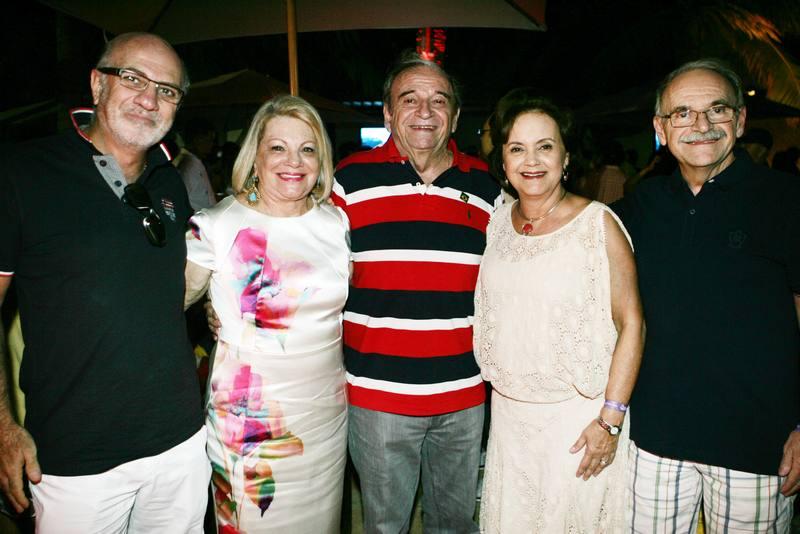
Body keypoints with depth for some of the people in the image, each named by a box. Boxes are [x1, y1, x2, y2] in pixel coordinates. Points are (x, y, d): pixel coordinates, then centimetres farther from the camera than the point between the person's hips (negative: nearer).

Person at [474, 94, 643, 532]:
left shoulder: (597, 222, -12)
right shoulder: (498, 222, 2)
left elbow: (630, 322, -12)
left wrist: (611, 418, -15)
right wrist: (496, 386, 9)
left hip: (578, 412, -4)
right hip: (507, 411, 5)